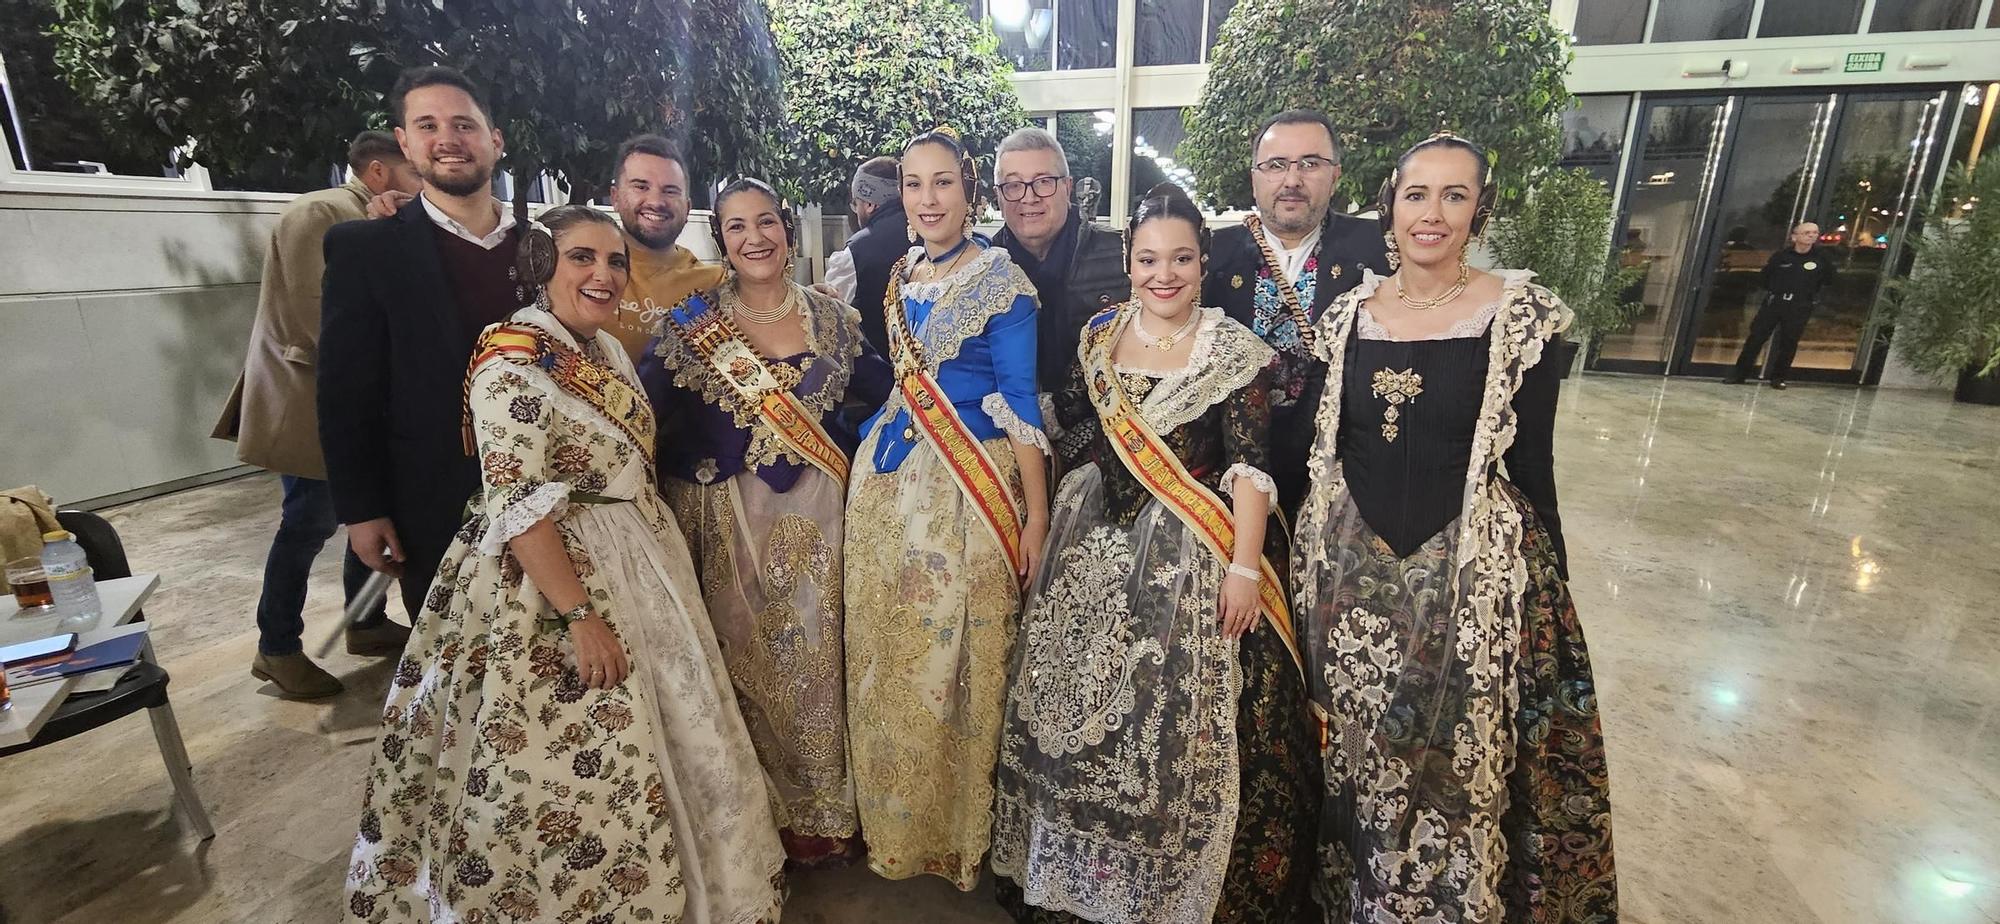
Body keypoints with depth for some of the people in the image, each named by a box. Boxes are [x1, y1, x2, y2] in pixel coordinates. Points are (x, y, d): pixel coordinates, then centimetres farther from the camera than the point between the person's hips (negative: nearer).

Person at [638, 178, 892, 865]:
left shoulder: (830, 314, 5)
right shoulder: (691, 320, -1)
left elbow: (880, 391, 9)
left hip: (814, 513, 1)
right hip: (727, 517, -1)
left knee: (814, 659, 8)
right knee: (742, 659, 8)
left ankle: (822, 814, 30)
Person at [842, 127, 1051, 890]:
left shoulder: (1000, 278, -5)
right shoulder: (898, 274, 13)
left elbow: (1018, 398, -9)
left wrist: (1036, 512, -12)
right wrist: (871, 459, 13)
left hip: (967, 485, -6)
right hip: (885, 478, 6)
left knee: (954, 656, 3)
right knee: (884, 655, 12)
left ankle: (958, 832, 26)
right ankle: (892, 825, 34)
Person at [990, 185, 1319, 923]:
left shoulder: (1233, 348, -5)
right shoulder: (1099, 334, 7)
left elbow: (1249, 467, -11)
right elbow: (1071, 426, 13)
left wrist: (1245, 566, -18)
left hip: (1191, 556, -4)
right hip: (1096, 545, 4)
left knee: (1183, 719, 1)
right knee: (1083, 710, 12)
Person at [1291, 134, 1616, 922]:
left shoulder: (1521, 316, -5)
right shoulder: (1348, 313, 4)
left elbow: (1533, 465, -3)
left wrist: (1548, 588, -1)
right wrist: (1306, 555, 8)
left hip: (1476, 572, -3)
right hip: (1351, 569, 3)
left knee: (1460, 765, 9)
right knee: (1356, 760, 16)